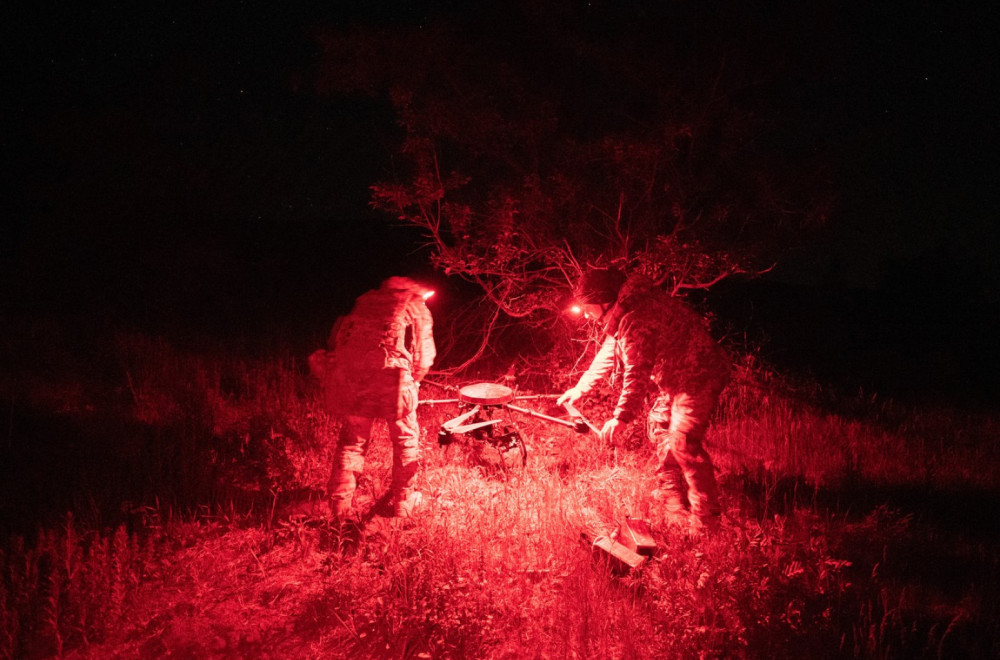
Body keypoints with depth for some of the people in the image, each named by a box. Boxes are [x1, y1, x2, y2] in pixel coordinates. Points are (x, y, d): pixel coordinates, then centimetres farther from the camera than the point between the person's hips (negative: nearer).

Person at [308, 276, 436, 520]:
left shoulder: (366, 300, 23)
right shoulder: (417, 309, 14)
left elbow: (339, 340, 19)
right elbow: (423, 359, 10)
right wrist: (411, 382, 26)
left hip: (348, 372, 3)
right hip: (390, 371, -3)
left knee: (352, 439, 18)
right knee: (405, 438, 17)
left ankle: (340, 504, 20)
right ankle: (402, 501, 25)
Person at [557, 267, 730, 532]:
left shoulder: (636, 320, -27)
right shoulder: (622, 314, 8)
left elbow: (637, 371, -34)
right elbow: (609, 351, 23)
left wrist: (621, 416, -40)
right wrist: (581, 387, 29)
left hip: (698, 377, -11)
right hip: (674, 377, 11)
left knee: (682, 442, -17)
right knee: (658, 427, 19)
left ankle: (706, 518, -11)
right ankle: (671, 501, 31)